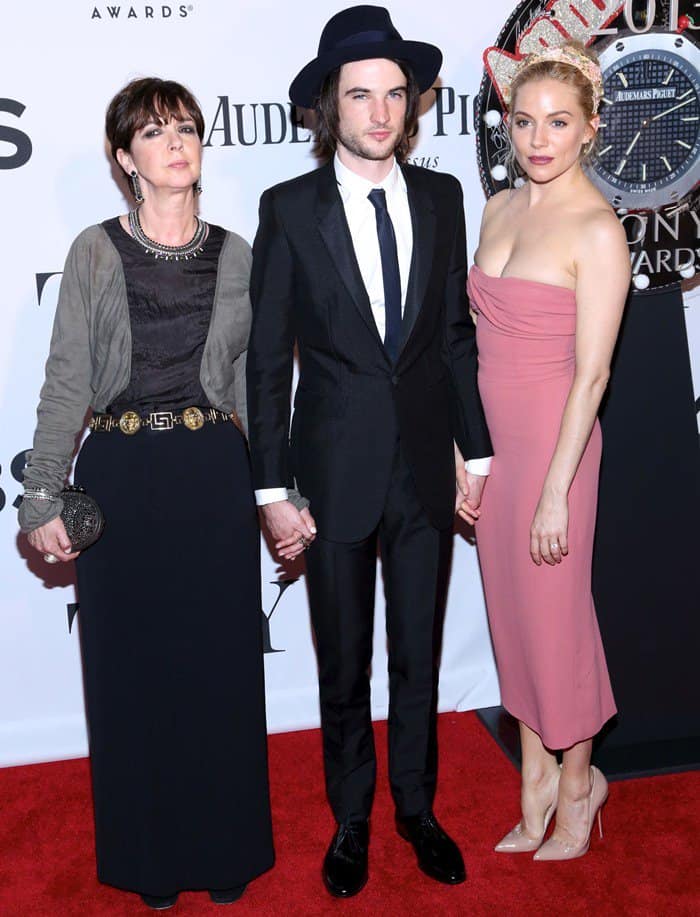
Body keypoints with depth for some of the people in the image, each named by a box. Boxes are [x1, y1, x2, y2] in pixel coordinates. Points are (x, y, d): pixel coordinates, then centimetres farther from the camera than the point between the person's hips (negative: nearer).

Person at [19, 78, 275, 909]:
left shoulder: (234, 255, 6)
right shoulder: (95, 253, 0)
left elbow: (251, 381, 9)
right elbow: (66, 381, -1)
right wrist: (42, 497, -6)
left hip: (214, 474, 2)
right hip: (121, 475, -1)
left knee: (220, 661, 8)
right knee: (131, 663, 8)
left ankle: (225, 846, 29)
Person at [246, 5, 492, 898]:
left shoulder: (441, 197, 2)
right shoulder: (289, 209, -6)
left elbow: (457, 333, 7)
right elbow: (267, 360, -6)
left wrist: (475, 451, 6)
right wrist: (274, 491, -9)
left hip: (425, 470, 2)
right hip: (336, 473, -2)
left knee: (419, 656, 15)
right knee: (344, 665, 12)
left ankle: (417, 807, 36)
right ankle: (351, 819, 33)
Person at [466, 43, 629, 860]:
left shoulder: (597, 231, -14)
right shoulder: (499, 209, 7)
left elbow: (591, 372, -17)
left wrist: (556, 490, -18)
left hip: (552, 437, -6)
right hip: (490, 437, 7)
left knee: (555, 615, 6)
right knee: (511, 613, 13)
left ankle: (577, 779, 30)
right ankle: (536, 788, 30)